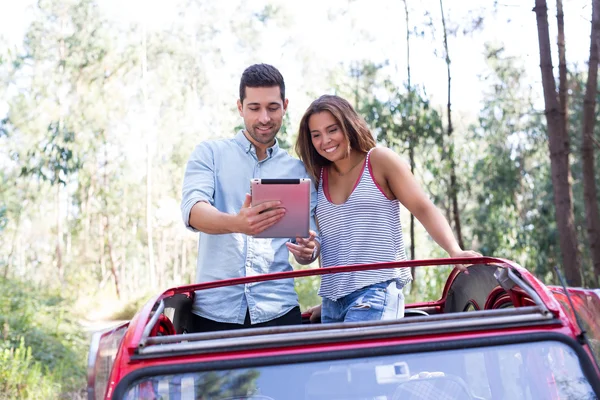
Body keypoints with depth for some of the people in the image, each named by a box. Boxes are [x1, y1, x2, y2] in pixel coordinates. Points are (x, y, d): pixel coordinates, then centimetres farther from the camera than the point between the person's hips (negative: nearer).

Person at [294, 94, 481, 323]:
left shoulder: (379, 161, 1)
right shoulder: (317, 177, 12)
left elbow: (423, 209, -4)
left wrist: (455, 251, -19)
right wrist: (327, 301, 15)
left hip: (378, 291, -5)